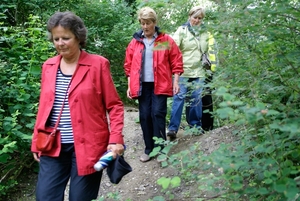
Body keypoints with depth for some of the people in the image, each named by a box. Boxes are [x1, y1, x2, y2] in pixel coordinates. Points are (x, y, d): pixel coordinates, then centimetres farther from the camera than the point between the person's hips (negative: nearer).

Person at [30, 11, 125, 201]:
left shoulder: (98, 64, -6)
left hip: (87, 146, -4)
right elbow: (44, 107, 13)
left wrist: (116, 139, -15)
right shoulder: (48, 66, 8)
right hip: (53, 147, 4)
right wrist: (36, 142, 12)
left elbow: (114, 105, -4)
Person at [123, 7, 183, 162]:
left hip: (160, 85, -3)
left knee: (158, 114, -6)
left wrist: (175, 82, -3)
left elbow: (176, 62, 2)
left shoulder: (166, 40, 1)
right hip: (142, 85, 3)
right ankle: (149, 149, 15)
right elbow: (129, 66, 10)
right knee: (144, 116, 4)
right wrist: (129, 86, 6)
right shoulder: (135, 42, 8)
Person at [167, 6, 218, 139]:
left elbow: (209, 51, 24)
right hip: (183, 70, -4)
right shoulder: (182, 30, 0)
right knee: (179, 97, -7)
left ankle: (196, 125, 21)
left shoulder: (205, 33, 14)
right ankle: (173, 127, -5)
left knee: (196, 99, 8)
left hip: (199, 71, 4)